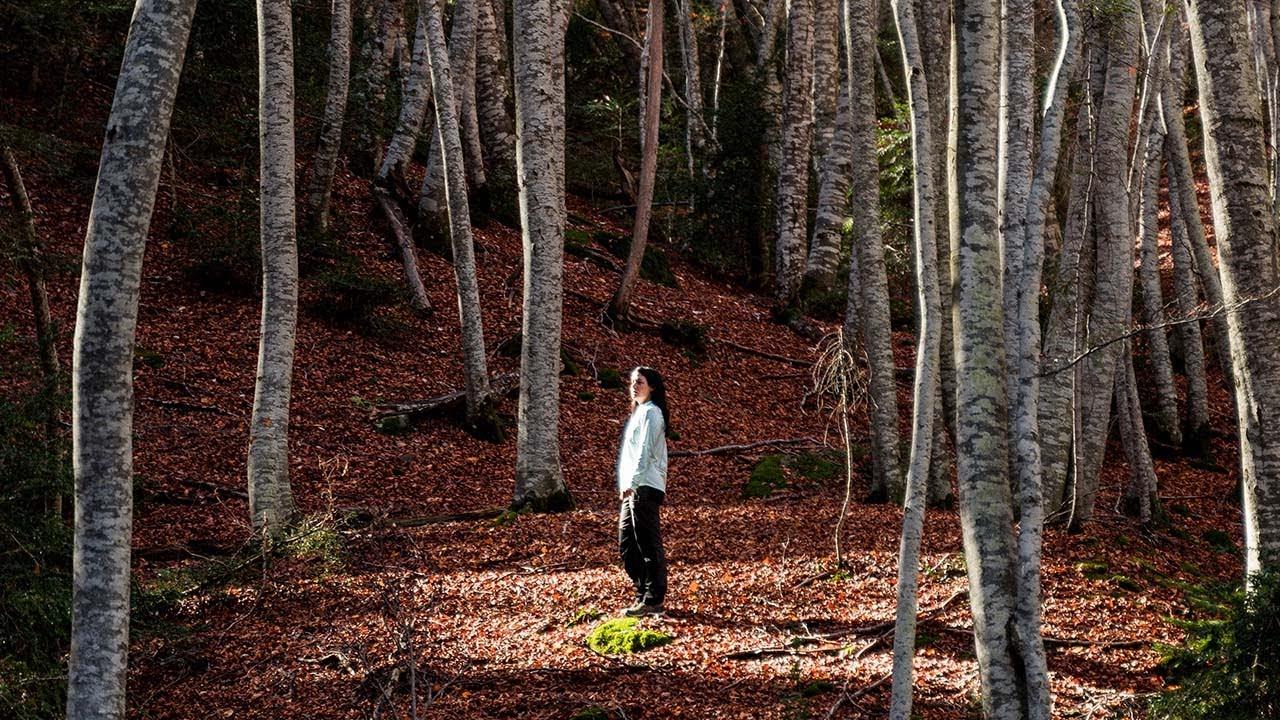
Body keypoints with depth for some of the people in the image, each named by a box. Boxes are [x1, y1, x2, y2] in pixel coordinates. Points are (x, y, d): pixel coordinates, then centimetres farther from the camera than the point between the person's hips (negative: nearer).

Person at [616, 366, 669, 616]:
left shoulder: (650, 413, -8)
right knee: (627, 546, 12)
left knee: (649, 546, -6)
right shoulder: (638, 412, 20)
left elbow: (645, 452, -17)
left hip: (644, 488, -10)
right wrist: (628, 485, 18)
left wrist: (632, 483, -22)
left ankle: (654, 601, -3)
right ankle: (644, 594, 19)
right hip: (634, 489, 10)